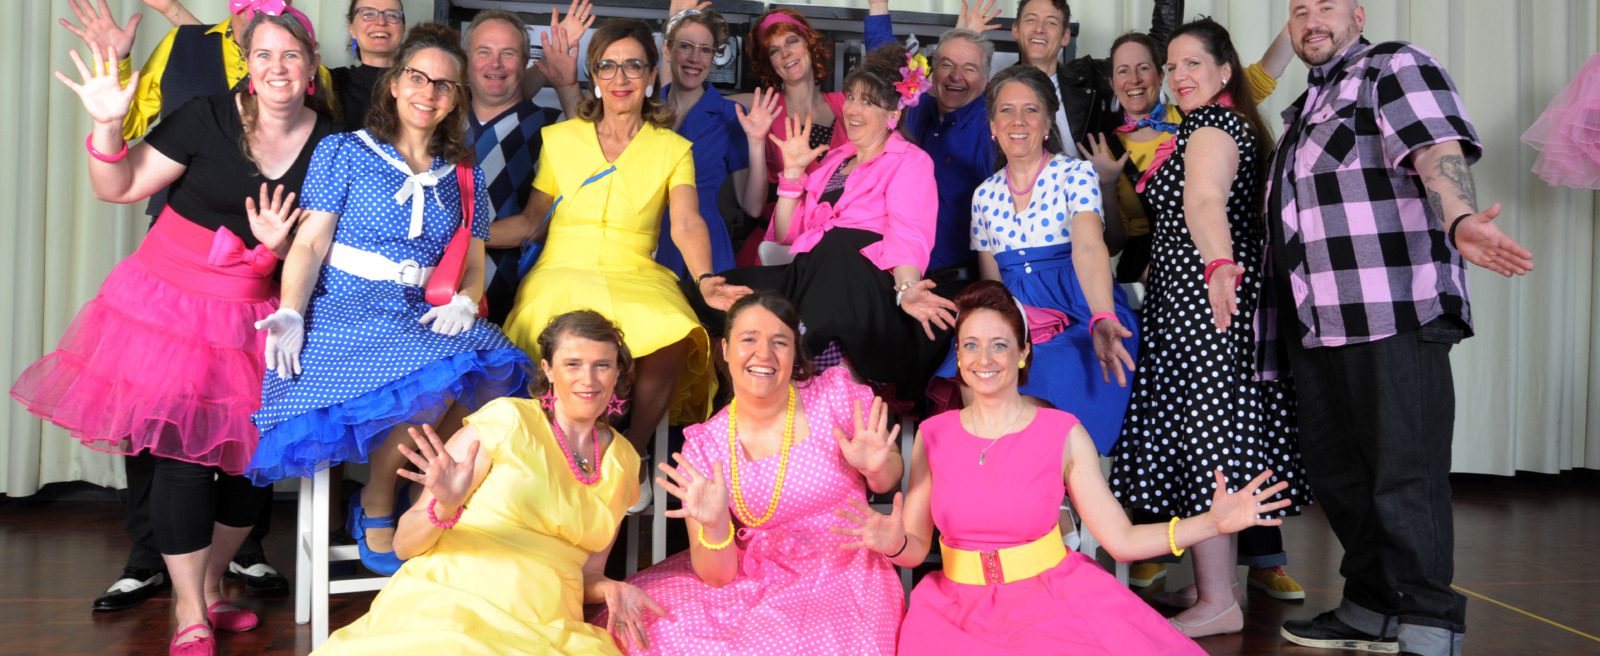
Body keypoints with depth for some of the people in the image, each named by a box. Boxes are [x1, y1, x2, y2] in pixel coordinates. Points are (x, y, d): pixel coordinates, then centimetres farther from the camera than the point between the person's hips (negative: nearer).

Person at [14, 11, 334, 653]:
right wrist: (108, 123, -21)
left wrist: (280, 247, -17)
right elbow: (118, 187, -5)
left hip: (252, 320, 3)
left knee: (250, 456, 7)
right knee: (181, 455, -4)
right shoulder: (207, 118, -10)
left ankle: (210, 587, 30)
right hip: (169, 305, -3)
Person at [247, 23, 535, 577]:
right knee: (432, 379, -34)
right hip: (345, 307, -4)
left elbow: (474, 265, 15)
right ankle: (376, 507, -8)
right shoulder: (343, 152, 9)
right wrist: (291, 314, -16)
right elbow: (310, 243, 0)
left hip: (421, 316, 4)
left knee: (493, 364, -30)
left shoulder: (465, 176, 21)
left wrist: (463, 301, -8)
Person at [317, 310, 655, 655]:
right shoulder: (507, 418, 0)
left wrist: (611, 589, 0)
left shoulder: (623, 460, 15)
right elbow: (405, 544, 0)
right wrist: (443, 508, -21)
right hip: (448, 606, -3)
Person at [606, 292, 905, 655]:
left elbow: (888, 481, 9)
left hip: (843, 582, -2)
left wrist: (876, 468, -15)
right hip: (752, 585, 2)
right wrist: (715, 525, -26)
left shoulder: (838, 397, -6)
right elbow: (716, 576, -4)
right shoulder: (704, 447, -5)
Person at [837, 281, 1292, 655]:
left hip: (1053, 601, -1)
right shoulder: (932, 436, 1)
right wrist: (894, 543, -22)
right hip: (960, 609, 1)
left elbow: (1121, 540, -4)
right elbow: (916, 549, 1)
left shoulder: (1064, 435, -4)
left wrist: (1213, 522, -14)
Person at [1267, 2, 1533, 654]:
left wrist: (1459, 220, -36)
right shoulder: (1303, 109, 26)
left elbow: (1439, 150, -17)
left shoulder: (1395, 66, 2)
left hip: (1393, 318, -8)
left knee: (1404, 477, -7)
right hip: (1317, 326, 8)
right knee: (1335, 474, 11)